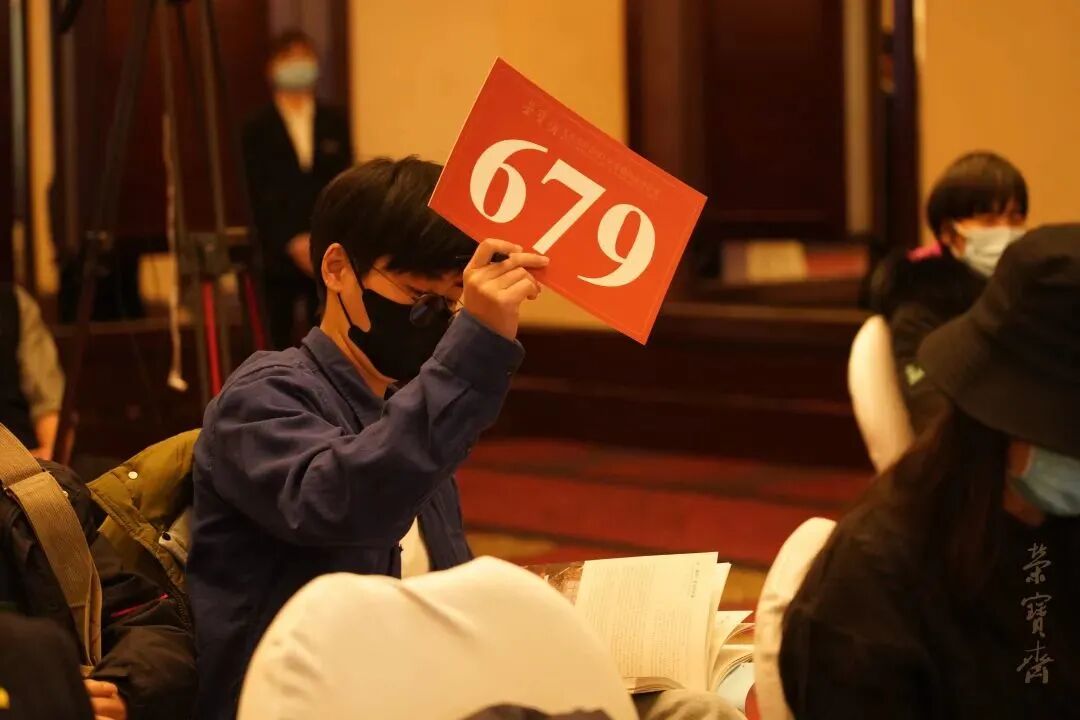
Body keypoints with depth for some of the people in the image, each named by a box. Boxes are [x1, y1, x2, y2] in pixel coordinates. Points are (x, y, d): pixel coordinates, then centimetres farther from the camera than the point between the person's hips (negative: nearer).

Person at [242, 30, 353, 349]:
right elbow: (257, 195, -3)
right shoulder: (258, 129, 2)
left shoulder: (335, 122, 10)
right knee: (277, 339, -1)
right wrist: (292, 242, -12)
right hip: (277, 254, -2)